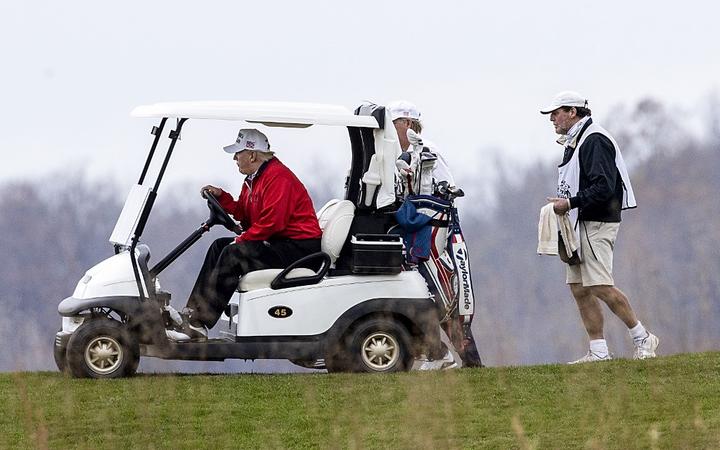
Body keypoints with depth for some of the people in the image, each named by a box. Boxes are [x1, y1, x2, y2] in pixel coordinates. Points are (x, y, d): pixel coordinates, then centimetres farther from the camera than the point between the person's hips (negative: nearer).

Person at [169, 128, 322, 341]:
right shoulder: (253, 179, 16)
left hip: (299, 247, -11)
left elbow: (271, 222, -24)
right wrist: (221, 196, 8)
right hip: (278, 243, 11)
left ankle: (197, 325, -23)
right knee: (219, 247, 9)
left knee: (234, 254, -22)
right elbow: (243, 214, 18)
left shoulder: (277, 177, -17)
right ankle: (192, 313, 1)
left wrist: (241, 240, -16)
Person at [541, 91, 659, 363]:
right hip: (578, 225, 10)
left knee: (601, 287, -15)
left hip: (597, 225, -10)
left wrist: (570, 203, -19)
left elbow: (603, 187, -22)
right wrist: (562, 204, 10)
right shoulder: (573, 143, 19)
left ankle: (642, 339, -6)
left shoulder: (595, 141, -13)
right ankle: (599, 351, 5)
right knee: (580, 289, 5)